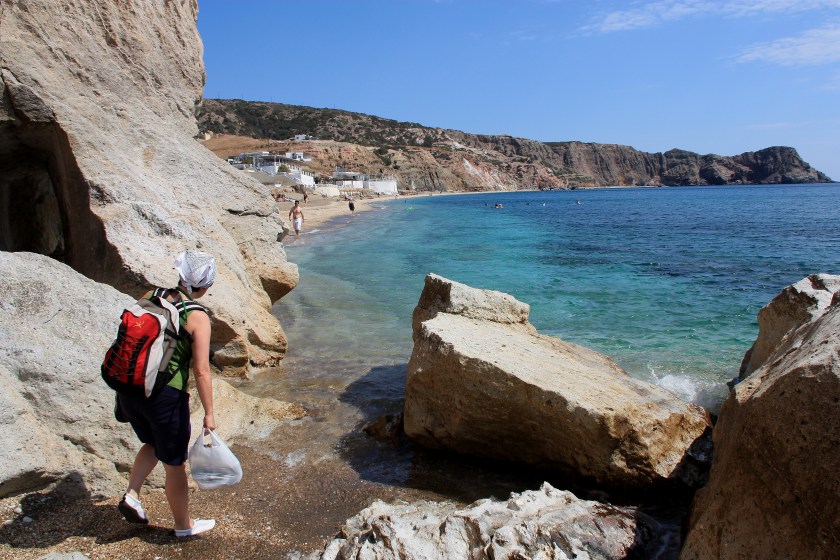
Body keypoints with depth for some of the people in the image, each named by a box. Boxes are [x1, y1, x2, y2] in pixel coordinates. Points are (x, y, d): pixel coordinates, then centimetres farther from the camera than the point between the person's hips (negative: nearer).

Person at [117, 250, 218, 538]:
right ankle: (184, 526, 31)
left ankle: (131, 495, 19)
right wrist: (209, 414, -8)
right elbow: (201, 371, -16)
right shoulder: (198, 317, -14)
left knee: (154, 444, 33)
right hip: (166, 396, -6)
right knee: (174, 463, 14)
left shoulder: (150, 297, 2)